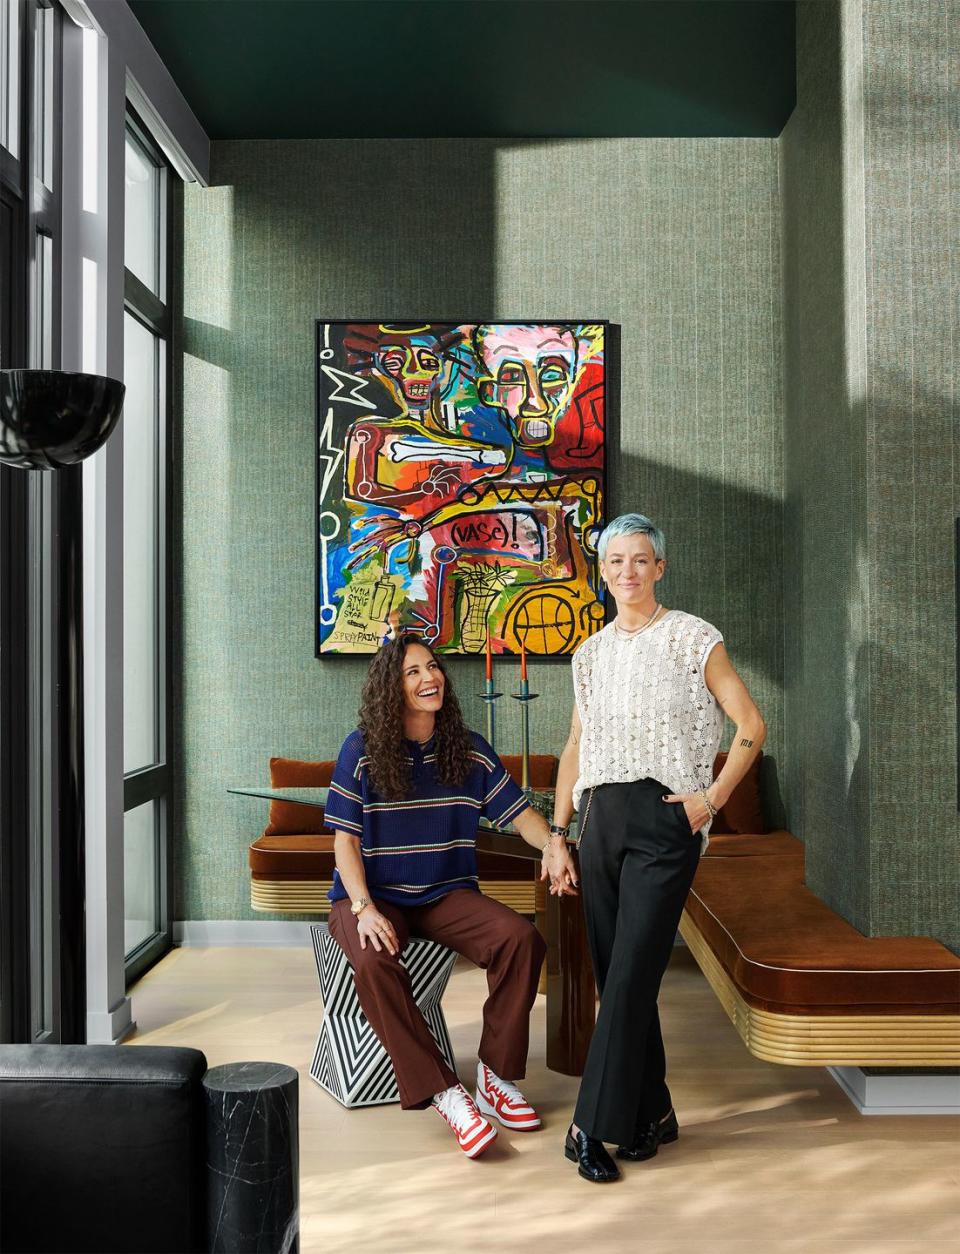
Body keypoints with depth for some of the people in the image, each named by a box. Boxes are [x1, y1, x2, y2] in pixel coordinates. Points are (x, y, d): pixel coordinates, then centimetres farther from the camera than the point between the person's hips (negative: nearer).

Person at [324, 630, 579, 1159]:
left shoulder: (470, 751, 4)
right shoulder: (361, 750, -5)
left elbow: (519, 813, 2)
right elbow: (345, 840, -6)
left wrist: (552, 842, -21)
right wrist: (364, 908, -21)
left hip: (447, 894, 3)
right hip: (372, 894, -3)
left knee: (522, 938, -23)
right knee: (374, 964, -35)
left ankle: (497, 1076, -7)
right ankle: (444, 1094, -23)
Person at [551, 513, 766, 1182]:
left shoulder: (694, 638, -2)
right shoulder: (591, 652, 13)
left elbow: (751, 725, 0)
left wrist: (713, 797, -9)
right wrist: (558, 829, 14)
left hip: (665, 820, -5)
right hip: (602, 819, 5)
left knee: (630, 976, -9)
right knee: (618, 975, 7)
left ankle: (593, 1128, -1)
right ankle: (652, 1114, 21)